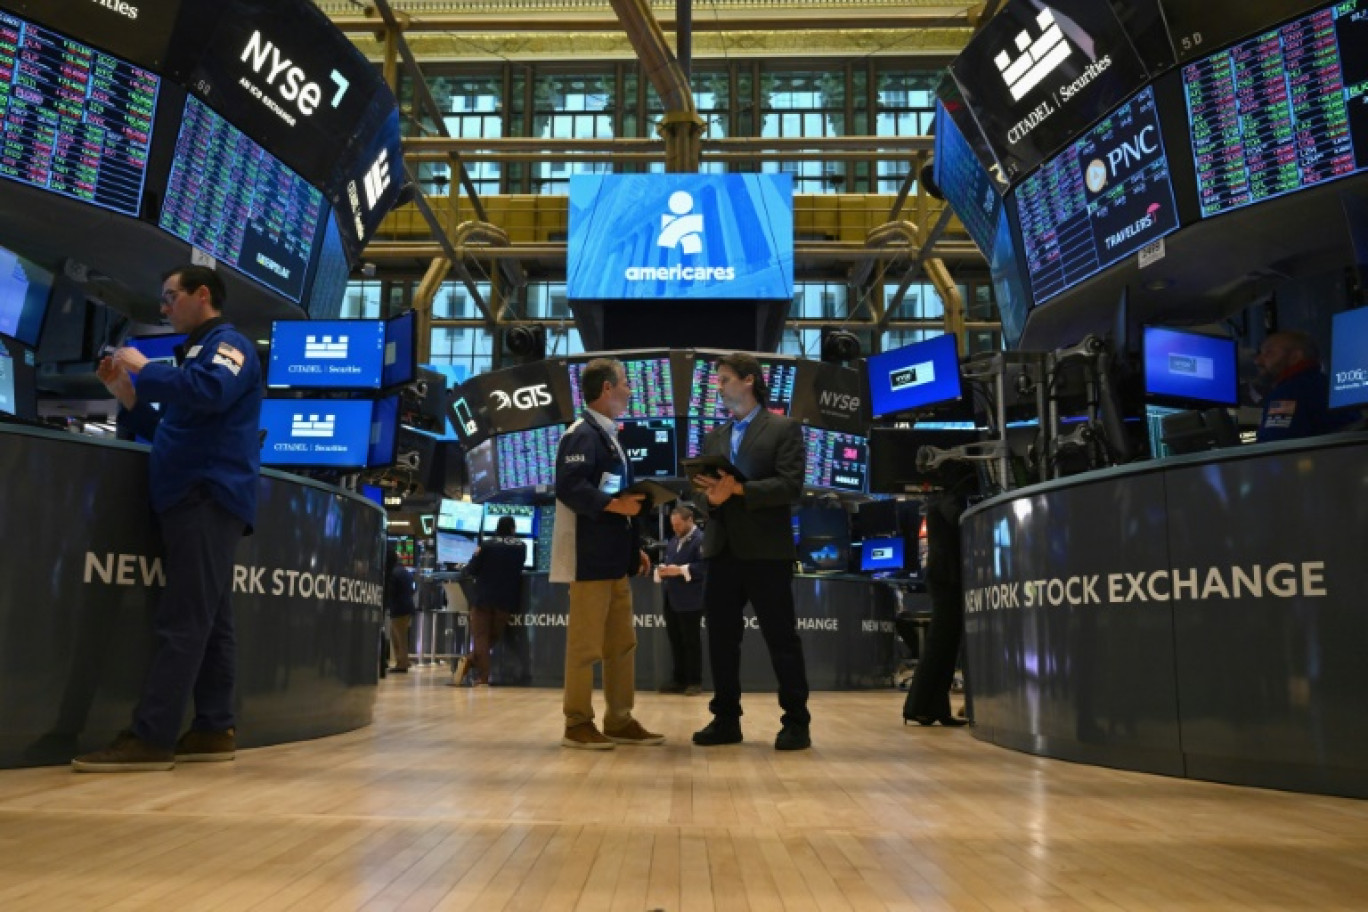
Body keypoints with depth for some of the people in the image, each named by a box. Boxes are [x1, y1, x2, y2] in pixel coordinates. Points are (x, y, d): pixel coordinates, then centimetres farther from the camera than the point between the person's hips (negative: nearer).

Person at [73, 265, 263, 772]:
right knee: (207, 622, 7)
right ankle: (214, 730, 9)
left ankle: (151, 738, -14)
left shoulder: (228, 344, -3)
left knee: (182, 622, -13)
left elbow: (209, 392, -25)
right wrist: (127, 394, 15)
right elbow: (170, 432, 27)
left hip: (209, 499, -10)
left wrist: (144, 370, -12)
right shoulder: (198, 351, 27)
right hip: (193, 500, 10)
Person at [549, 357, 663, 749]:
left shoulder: (608, 436, 19)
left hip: (613, 558, 10)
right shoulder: (582, 434, -11)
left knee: (623, 643, 12)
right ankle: (578, 724, 6)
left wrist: (634, 547, 18)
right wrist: (613, 504, -25)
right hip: (591, 559, -10)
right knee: (586, 645, -3)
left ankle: (619, 721, 19)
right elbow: (568, 488, -23)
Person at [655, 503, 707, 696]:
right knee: (675, 640, 12)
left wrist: (681, 570, -21)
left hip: (689, 600, -8)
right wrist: (662, 570, 0)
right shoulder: (673, 540, 17)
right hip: (671, 599, 8)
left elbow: (705, 566, -20)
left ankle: (695, 681, 9)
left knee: (691, 641, 0)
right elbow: (666, 560, 23)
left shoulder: (700, 539, -11)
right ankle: (679, 679, 21)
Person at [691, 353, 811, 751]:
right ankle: (726, 719, 18)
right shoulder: (714, 437, 18)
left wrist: (739, 489, -20)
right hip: (722, 550, 6)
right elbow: (704, 485, 12)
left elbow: (790, 486, -11)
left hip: (765, 550, -6)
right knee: (721, 639, 8)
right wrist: (710, 494, -11)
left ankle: (796, 723, 10)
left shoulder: (784, 428, 0)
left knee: (781, 638, 1)